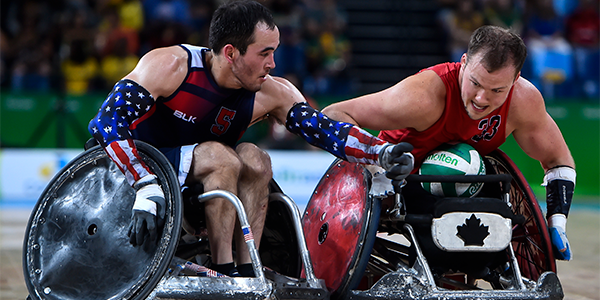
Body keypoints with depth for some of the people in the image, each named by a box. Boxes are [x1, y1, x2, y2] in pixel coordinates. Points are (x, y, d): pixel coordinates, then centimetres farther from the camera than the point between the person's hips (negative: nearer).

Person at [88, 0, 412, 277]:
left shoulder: (271, 94, -9)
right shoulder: (170, 65, -23)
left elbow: (323, 127, -14)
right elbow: (107, 120, -30)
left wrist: (381, 153, -31)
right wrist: (147, 187, -43)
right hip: (144, 164, -5)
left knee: (254, 159, -22)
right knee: (220, 157, -29)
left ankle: (246, 272, -22)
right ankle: (223, 272, -28)